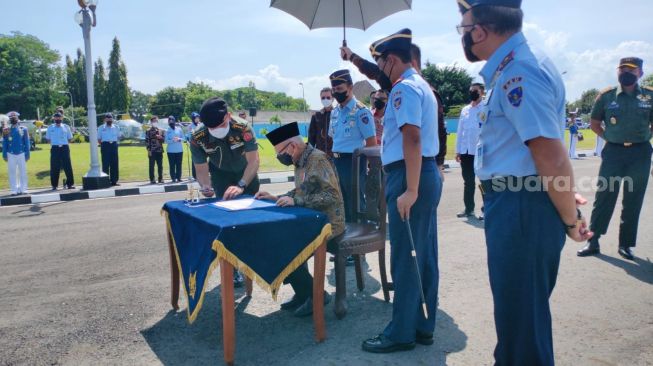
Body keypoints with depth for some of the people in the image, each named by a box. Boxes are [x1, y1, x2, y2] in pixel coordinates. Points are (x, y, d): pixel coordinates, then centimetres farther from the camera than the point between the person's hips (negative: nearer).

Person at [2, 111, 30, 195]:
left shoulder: (23, 129, 5)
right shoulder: (6, 130, 5)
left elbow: (27, 143, 5)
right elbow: (4, 143, 8)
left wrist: (27, 154, 0)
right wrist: (4, 155, 3)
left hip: (21, 154, 0)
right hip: (11, 154, 0)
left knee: (23, 172, 3)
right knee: (12, 173, 1)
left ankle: (23, 189, 10)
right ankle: (14, 190, 5)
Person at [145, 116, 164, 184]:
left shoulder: (160, 131, 14)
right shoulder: (148, 131, -1)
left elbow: (163, 140, 16)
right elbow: (147, 141, -5)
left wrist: (160, 137, -6)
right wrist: (148, 150, -13)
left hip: (159, 151, 4)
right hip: (152, 151, -4)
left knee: (160, 165, 6)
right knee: (152, 166, 0)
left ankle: (160, 179, 14)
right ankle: (152, 180, 5)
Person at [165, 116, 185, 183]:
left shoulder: (179, 129, 7)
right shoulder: (167, 131, 3)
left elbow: (183, 138, 7)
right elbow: (166, 141, -1)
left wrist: (179, 139, -13)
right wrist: (172, 140, -17)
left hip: (179, 150, 1)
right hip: (170, 150, -1)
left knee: (179, 164, 1)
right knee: (172, 165, -2)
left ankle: (179, 178, 7)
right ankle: (173, 178, 2)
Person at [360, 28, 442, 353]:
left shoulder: (405, 88, -12)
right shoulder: (422, 86, 21)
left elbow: (412, 138, -22)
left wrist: (409, 190, -26)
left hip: (409, 176, -11)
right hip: (428, 173, 11)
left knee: (405, 258, -3)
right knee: (424, 256, 12)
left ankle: (402, 333, 8)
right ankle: (423, 327, 22)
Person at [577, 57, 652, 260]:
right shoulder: (607, 96, 0)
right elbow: (594, 123, 10)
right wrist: (610, 137, 3)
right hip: (613, 152, 0)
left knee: (633, 202, 6)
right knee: (604, 197, 2)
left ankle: (625, 245, 18)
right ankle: (593, 241, 8)